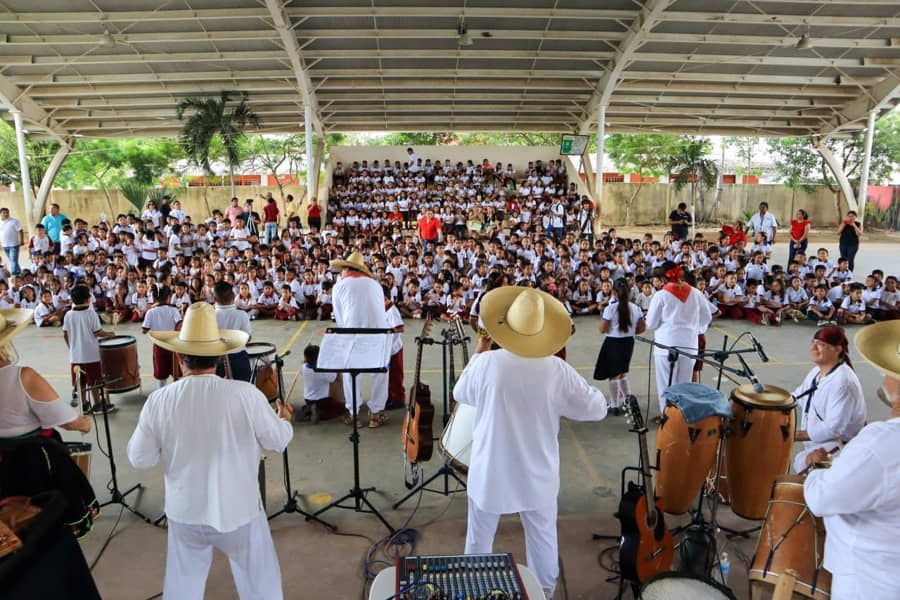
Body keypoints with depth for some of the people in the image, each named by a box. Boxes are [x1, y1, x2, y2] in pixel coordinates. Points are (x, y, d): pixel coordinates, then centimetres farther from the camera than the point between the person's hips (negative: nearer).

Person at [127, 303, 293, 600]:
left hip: (184, 513, 3)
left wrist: (144, 427, 15)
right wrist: (284, 419, 13)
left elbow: (140, 459, -3)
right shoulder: (246, 394, -21)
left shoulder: (158, 401, -15)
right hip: (239, 511, -2)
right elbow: (278, 441, -8)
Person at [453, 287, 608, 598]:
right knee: (542, 539, 23)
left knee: (479, 539, 21)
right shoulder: (558, 370, -18)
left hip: (491, 473, 0)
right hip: (537, 476, 1)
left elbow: (460, 394, 1)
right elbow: (597, 409, -5)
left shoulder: (486, 363, -20)